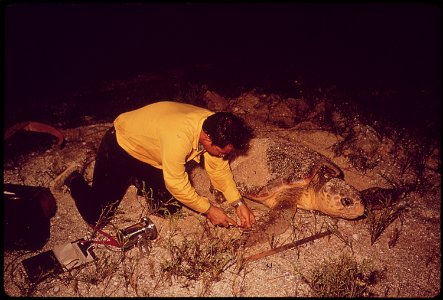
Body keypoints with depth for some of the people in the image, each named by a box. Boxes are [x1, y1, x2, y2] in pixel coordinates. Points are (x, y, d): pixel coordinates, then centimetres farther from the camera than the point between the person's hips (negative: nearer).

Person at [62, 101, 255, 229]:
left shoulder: (213, 126, -19)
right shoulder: (179, 137, -42)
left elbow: (219, 167, -8)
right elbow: (177, 184, -30)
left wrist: (239, 203, -15)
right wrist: (208, 210, -18)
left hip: (151, 154, 7)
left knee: (170, 208, 2)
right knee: (98, 219, -3)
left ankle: (135, 179, 26)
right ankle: (75, 182, 26)